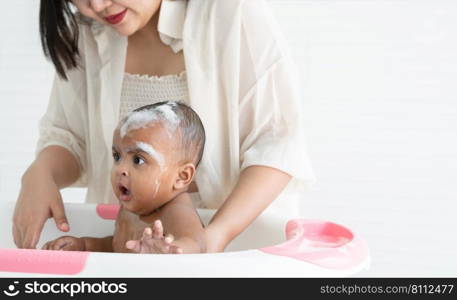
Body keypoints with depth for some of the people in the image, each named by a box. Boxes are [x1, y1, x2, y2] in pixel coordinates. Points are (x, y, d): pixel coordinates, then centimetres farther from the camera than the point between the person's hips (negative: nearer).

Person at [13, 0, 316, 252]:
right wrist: (40, 174, -14)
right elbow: (68, 137, 7)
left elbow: (278, 141, -14)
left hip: (240, 224, -2)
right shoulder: (85, 30, 1)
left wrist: (220, 232, -25)